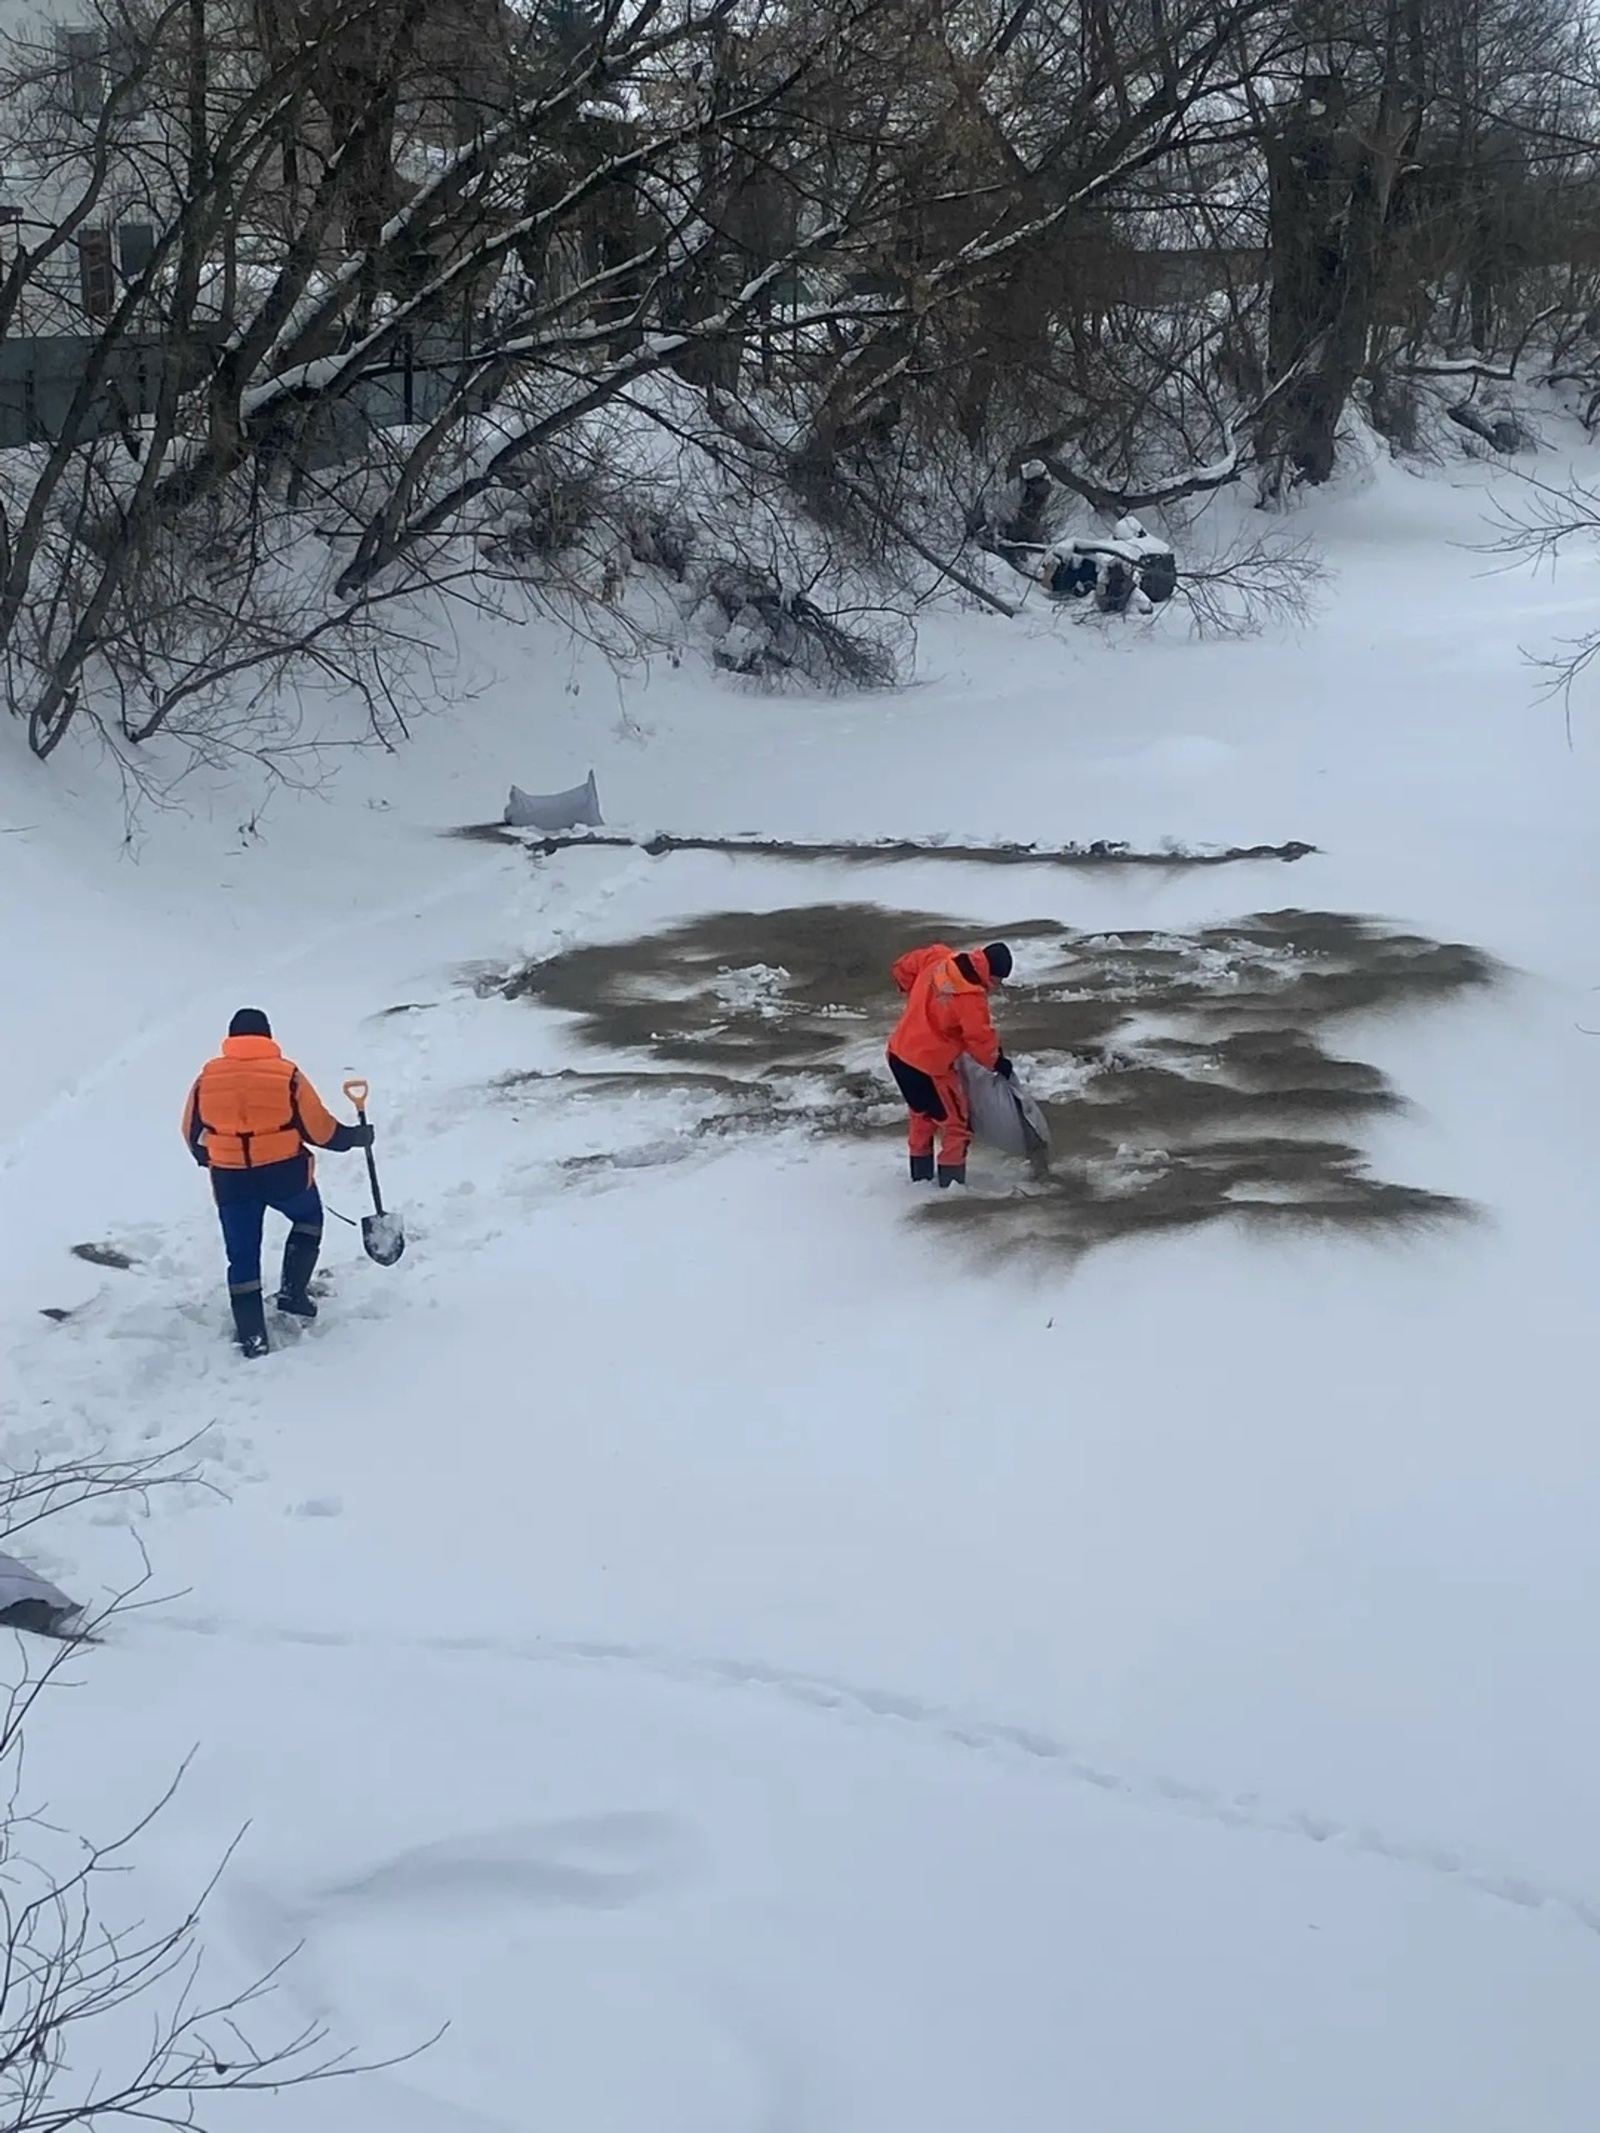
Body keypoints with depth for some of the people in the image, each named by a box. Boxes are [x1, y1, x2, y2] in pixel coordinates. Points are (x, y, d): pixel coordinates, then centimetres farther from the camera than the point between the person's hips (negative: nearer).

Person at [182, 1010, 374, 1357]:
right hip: (286, 1173, -2)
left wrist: (209, 1160, 30)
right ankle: (293, 1291, 17)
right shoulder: (286, 1074, -9)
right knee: (308, 1218, 29)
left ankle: (252, 1337, 11)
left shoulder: (207, 1078, -1)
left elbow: (193, 1132, 9)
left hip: (231, 1181, 2)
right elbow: (318, 1128, -5)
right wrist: (353, 1137, 14)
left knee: (243, 1257, 11)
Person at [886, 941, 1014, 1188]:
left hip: (899, 1052, 8)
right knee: (957, 1123, 7)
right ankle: (952, 1182, 9)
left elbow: (904, 967, 12)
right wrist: (997, 1062, 2)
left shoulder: (939, 958, -3)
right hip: (929, 1065, -8)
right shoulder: (971, 997, -24)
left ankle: (921, 1173, 37)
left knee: (922, 1114, 27)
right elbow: (980, 1037, -16)